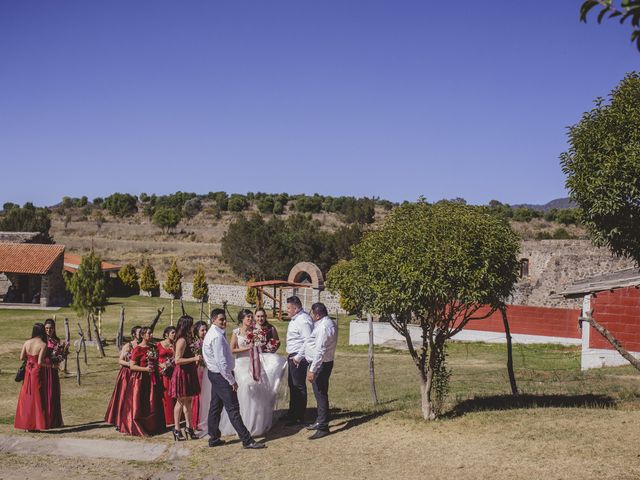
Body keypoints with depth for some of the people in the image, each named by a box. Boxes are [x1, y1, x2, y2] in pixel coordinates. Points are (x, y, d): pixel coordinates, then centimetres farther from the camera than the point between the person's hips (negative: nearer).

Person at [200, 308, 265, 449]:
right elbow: (221, 362, -24)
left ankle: (214, 438, 23)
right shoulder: (217, 336, -22)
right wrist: (232, 381, -18)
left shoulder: (212, 333, 11)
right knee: (233, 408, -7)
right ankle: (247, 441, -4)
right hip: (221, 375, -11)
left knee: (215, 406, 15)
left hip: (215, 374, 11)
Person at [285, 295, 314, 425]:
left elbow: (308, 341, -26)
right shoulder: (295, 319, 13)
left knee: (298, 386, -3)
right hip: (292, 356, 11)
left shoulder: (303, 321, -20)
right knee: (292, 385, 18)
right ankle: (292, 414, 31)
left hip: (298, 358, -11)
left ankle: (299, 418, 4)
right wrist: (290, 354, 16)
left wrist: (298, 357, -23)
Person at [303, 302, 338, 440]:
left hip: (320, 364, -11)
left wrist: (312, 370, -25)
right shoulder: (328, 323, 11)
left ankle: (323, 428, 2)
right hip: (323, 363, 11)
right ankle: (320, 421, 33)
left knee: (321, 395, -4)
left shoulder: (324, 327, -22)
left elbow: (319, 351, -26)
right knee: (320, 394, 20)